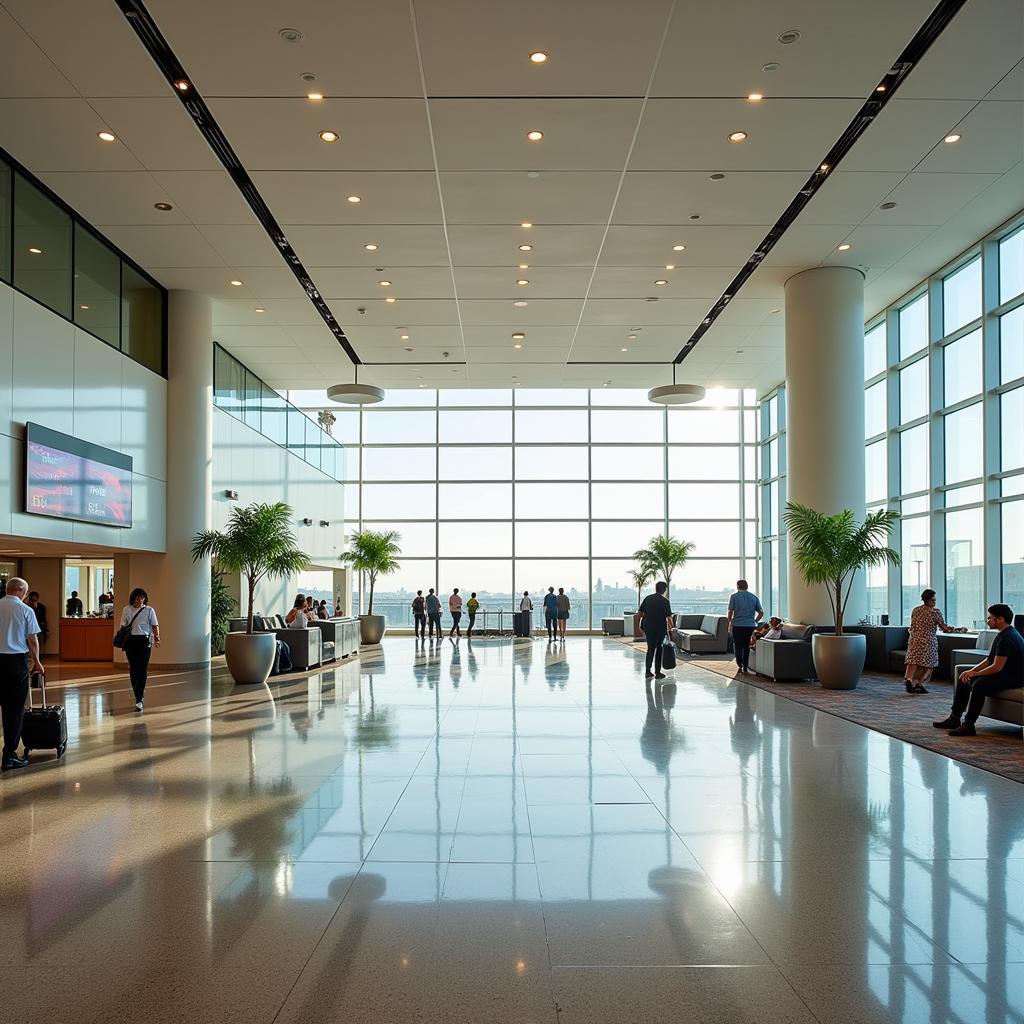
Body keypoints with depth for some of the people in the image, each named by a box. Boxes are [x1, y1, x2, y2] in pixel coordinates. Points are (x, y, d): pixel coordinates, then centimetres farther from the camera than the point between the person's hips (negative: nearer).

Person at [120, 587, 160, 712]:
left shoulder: (149, 610, 3)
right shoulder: (127, 610, 9)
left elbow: (155, 626, -2)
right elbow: (123, 626, 11)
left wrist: (157, 637, -19)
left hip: (144, 641, -3)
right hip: (130, 641, 3)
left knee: (142, 669, -8)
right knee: (133, 669, 5)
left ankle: (139, 700, -9)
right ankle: (140, 696, 19)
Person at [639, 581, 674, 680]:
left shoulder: (647, 598, 3)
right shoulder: (665, 601, -11)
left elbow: (640, 613, 6)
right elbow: (669, 617, -12)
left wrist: (642, 625, 17)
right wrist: (671, 626, 5)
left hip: (648, 628, 4)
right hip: (660, 629, -4)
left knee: (650, 649, 13)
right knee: (659, 650, 6)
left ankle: (647, 672, 11)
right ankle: (657, 673, 8)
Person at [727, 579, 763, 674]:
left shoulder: (734, 596, -2)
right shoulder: (754, 597, 8)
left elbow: (730, 612, -4)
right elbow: (761, 613, 7)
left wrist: (730, 622, 10)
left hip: (738, 625, -3)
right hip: (751, 626, 3)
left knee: (738, 646, 8)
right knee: (747, 646, 12)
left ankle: (740, 665, -3)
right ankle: (745, 667, 11)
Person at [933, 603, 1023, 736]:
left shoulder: (1007, 638, -22)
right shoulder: (1003, 635, 13)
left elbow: (997, 667, -26)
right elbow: (989, 660, 17)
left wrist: (974, 674, -13)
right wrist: (972, 671, 2)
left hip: (1012, 678, -11)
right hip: (1002, 674, 11)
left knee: (979, 684, -34)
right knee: (963, 680, 9)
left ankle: (969, 725, -31)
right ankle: (954, 718, 9)